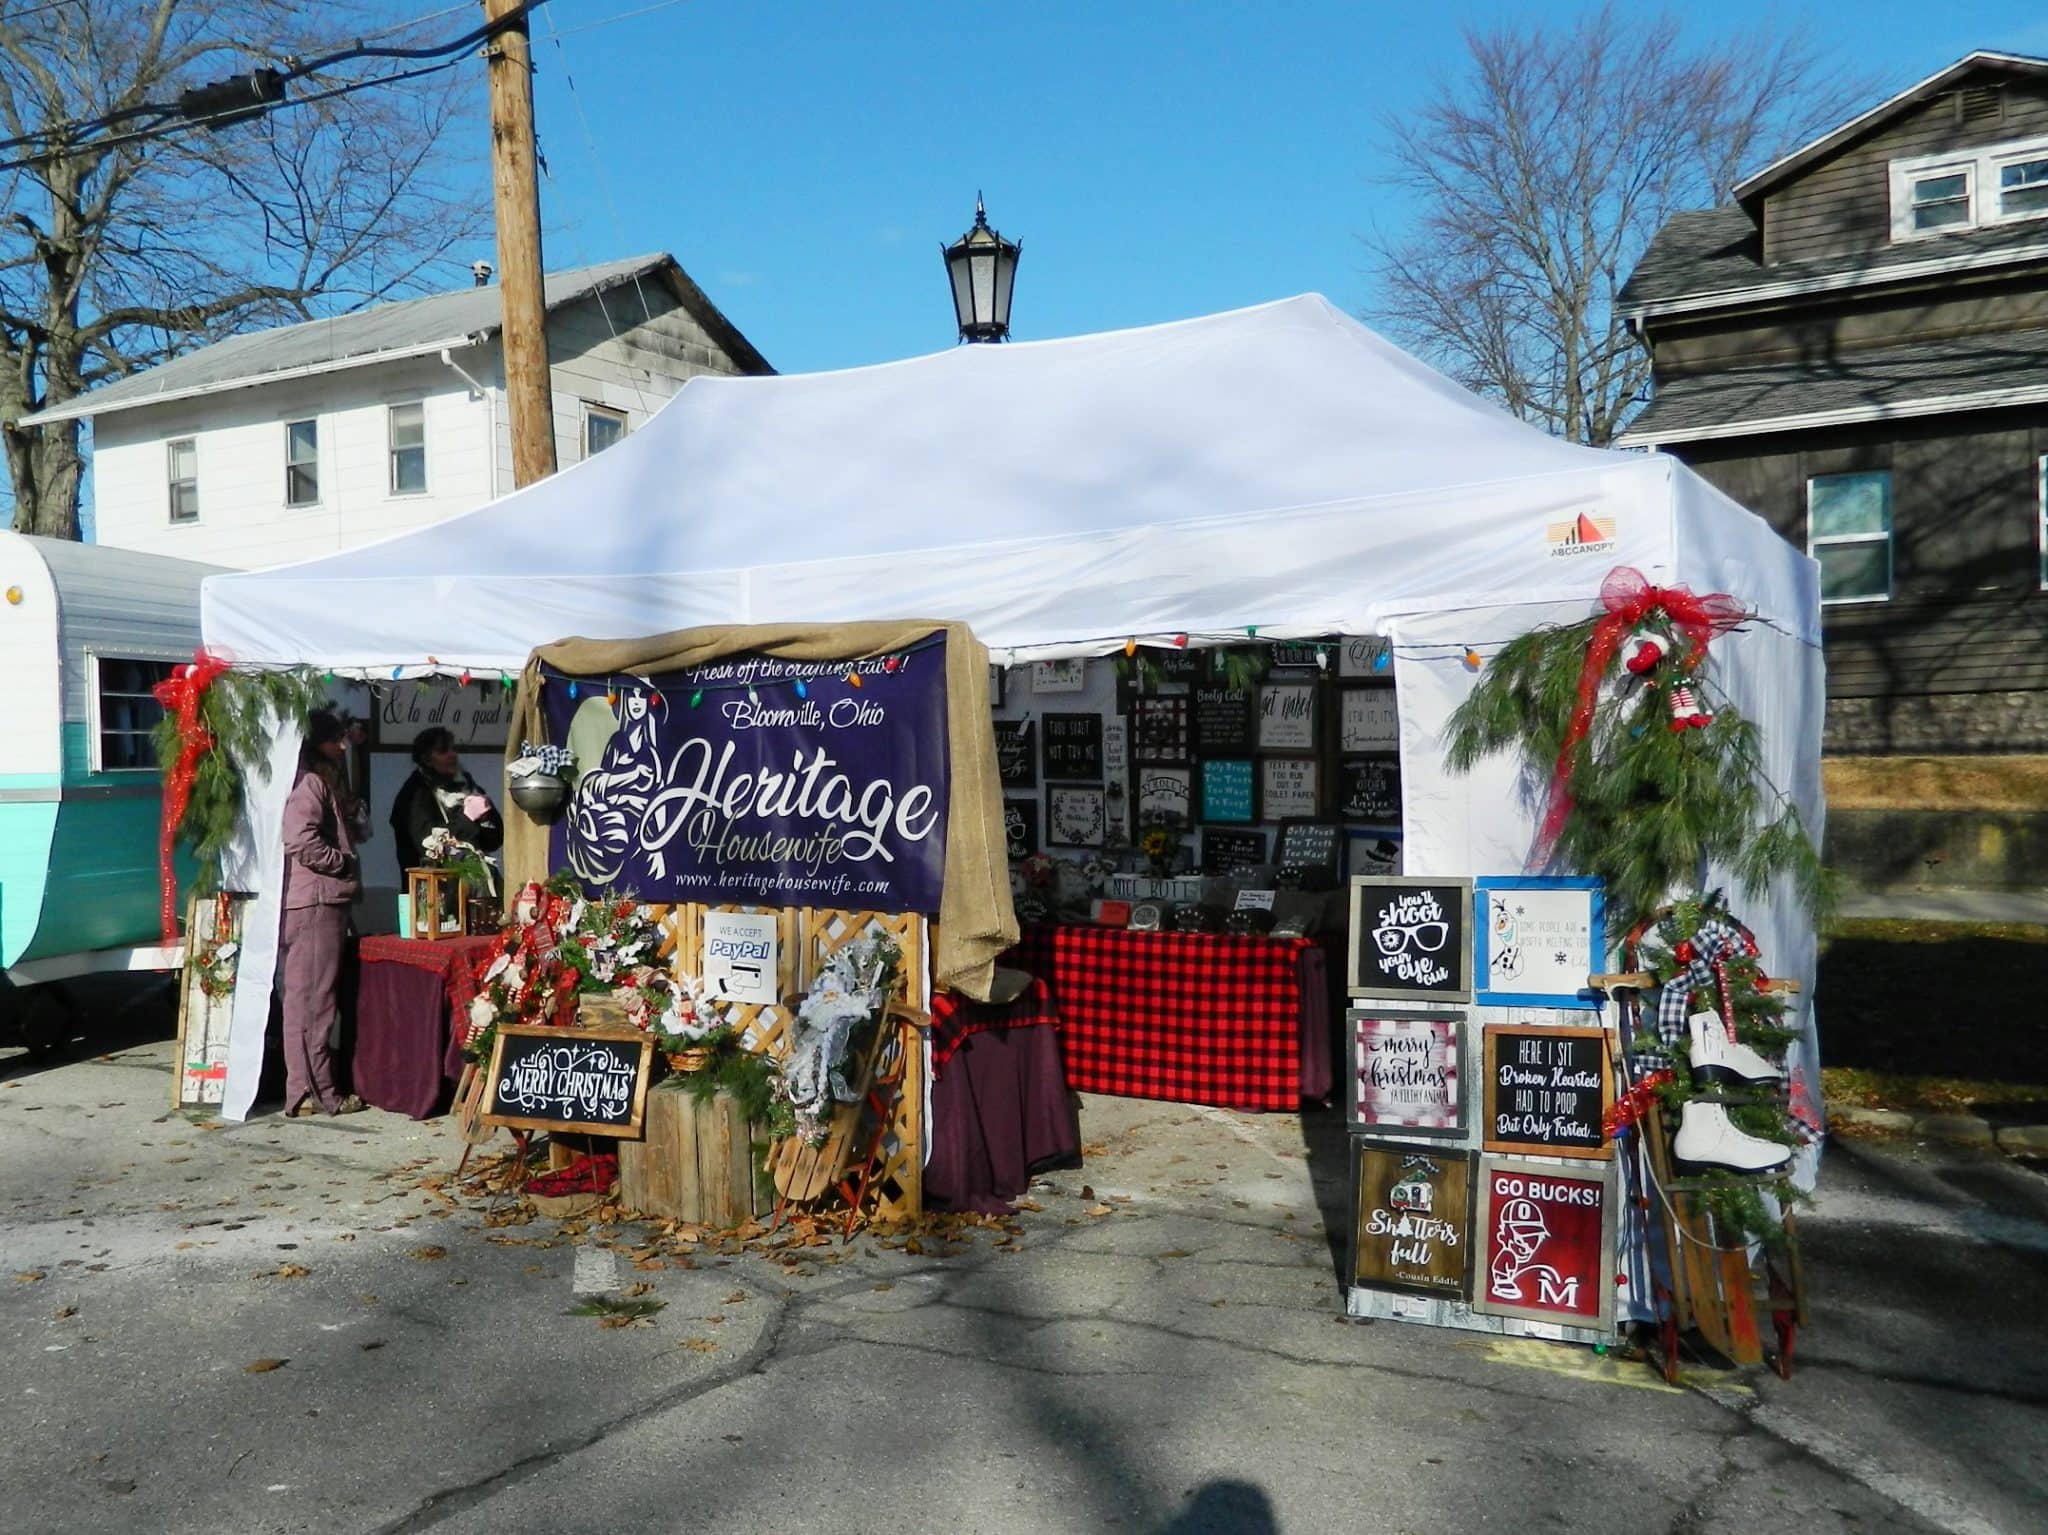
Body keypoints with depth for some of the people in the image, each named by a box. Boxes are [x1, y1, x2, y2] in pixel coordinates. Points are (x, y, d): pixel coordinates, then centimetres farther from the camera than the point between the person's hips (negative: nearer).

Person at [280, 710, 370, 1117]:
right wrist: (345, 863, -9)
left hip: (325, 901, 11)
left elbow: (355, 831, 25)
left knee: (310, 997, 13)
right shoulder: (310, 782, -10)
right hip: (314, 902, -11)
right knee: (313, 999, -6)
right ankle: (315, 1092, -2)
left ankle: (307, 1088, 20)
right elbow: (303, 843, -22)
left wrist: (356, 810, 6)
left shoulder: (327, 781, 21)